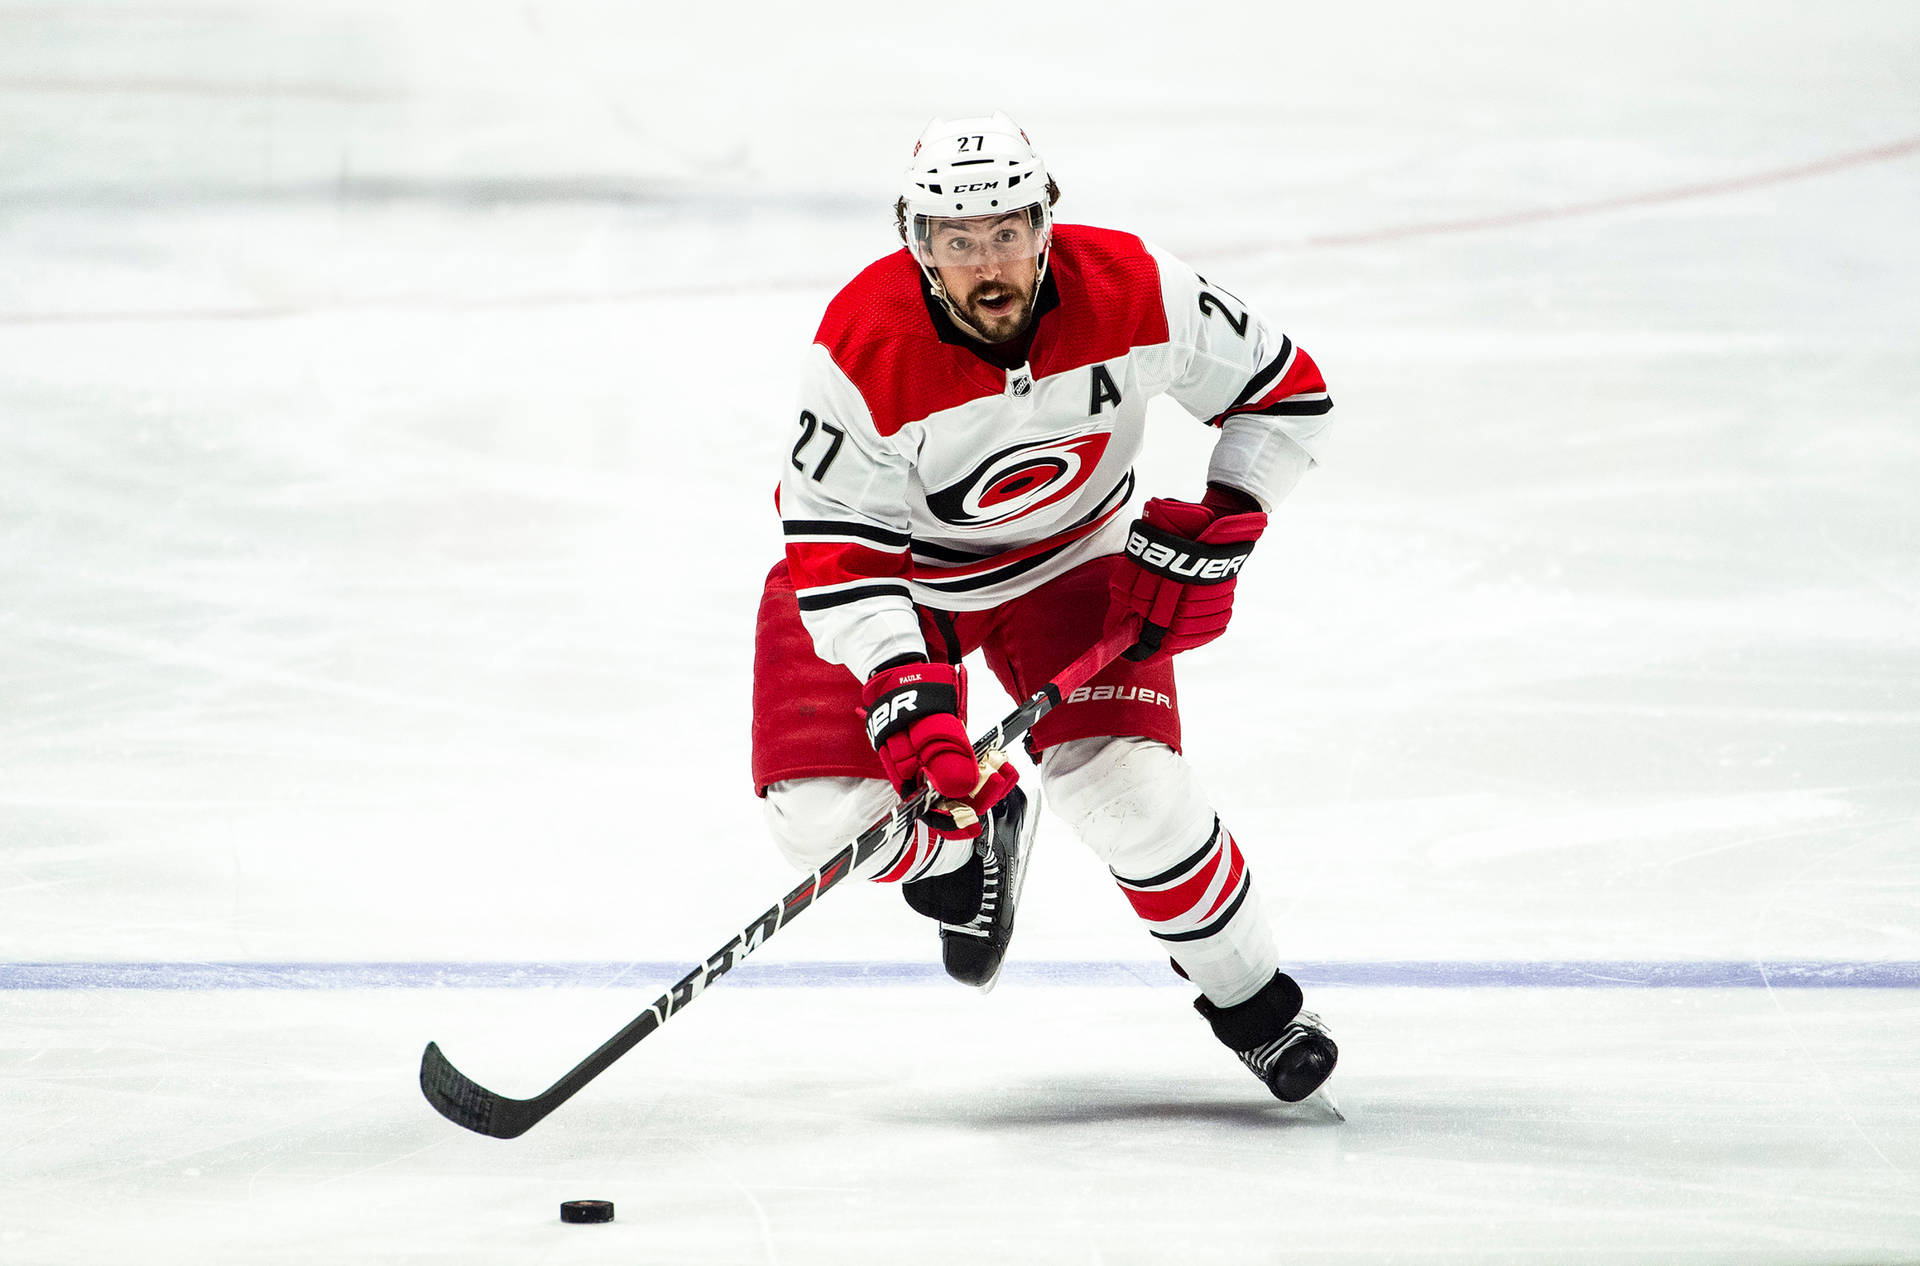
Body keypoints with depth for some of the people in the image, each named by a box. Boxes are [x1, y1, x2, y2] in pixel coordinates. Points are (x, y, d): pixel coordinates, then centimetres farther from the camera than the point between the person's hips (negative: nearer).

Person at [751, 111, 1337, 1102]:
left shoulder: (1131, 293, -25)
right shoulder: (864, 350, -32)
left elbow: (1284, 392, -9)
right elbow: (837, 552, -27)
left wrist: (1214, 535, -17)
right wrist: (905, 694, -38)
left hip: (1069, 558, 1)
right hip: (894, 563, -1)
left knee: (1125, 789, -20)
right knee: (825, 819, -18)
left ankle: (1250, 999, 6)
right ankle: (963, 841, 19)